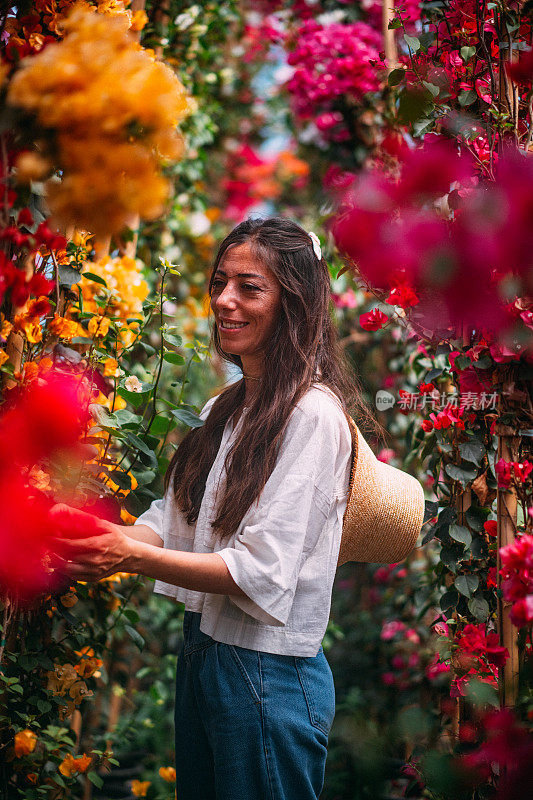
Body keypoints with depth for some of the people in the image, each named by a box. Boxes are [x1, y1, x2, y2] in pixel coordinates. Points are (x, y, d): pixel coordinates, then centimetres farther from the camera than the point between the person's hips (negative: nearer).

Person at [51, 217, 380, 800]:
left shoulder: (312, 414, -17)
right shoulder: (222, 409, 11)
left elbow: (263, 574, -22)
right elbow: (172, 521, 6)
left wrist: (133, 557, -27)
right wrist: (96, 540, -14)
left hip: (271, 678, -8)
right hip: (198, 655, 8)